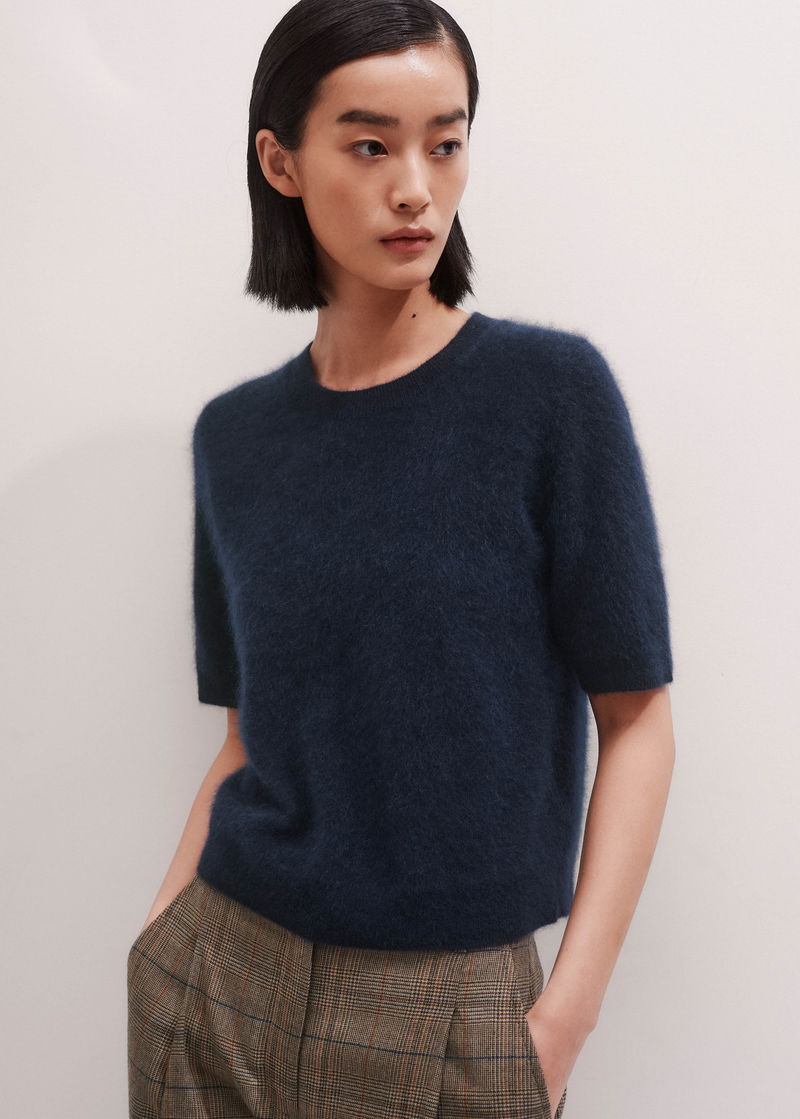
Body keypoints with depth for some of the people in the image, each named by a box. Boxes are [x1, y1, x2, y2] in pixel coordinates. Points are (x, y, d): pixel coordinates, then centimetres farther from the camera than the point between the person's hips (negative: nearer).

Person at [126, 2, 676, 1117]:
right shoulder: (234, 435, 3)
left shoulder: (552, 388, -9)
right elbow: (253, 730, 8)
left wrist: (567, 1013, -12)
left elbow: (636, 718, -7)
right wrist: (161, 935, 1)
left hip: (451, 1007, -3)